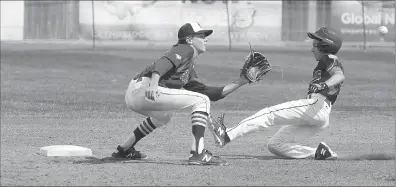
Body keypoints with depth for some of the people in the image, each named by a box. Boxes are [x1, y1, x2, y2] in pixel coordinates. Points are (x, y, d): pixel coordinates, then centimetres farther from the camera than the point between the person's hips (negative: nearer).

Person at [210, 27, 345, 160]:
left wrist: (323, 85, -37)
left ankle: (228, 135, -29)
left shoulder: (329, 59, 3)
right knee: (274, 145, 5)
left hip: (316, 105, -10)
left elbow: (340, 76, -19)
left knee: (270, 114, -19)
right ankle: (318, 152, -6)